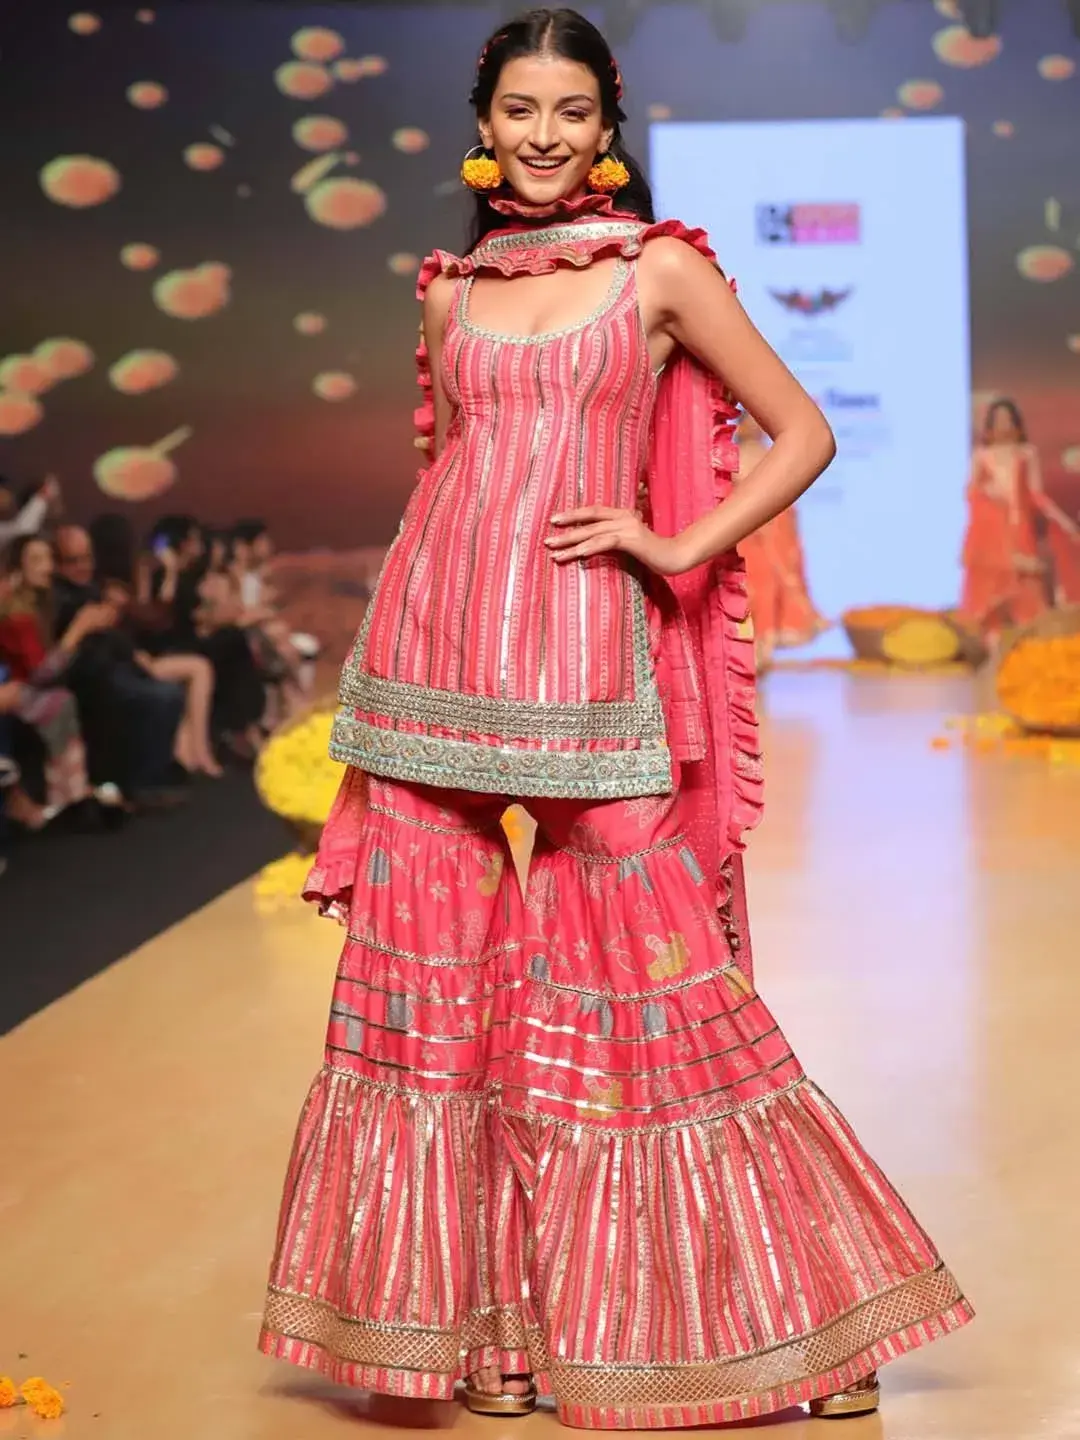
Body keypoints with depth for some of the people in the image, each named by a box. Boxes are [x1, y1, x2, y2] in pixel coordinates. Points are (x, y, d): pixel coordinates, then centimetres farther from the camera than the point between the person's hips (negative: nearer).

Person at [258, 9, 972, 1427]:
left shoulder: (664, 271, 4)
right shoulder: (451, 288, 14)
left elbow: (804, 435, 5)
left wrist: (677, 550, -5)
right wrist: (384, 702, 16)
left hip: (584, 660, -4)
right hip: (438, 654, 4)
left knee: (641, 970, -2)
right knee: (429, 962, 2)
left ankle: (797, 1322, 13)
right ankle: (468, 1315, 16)